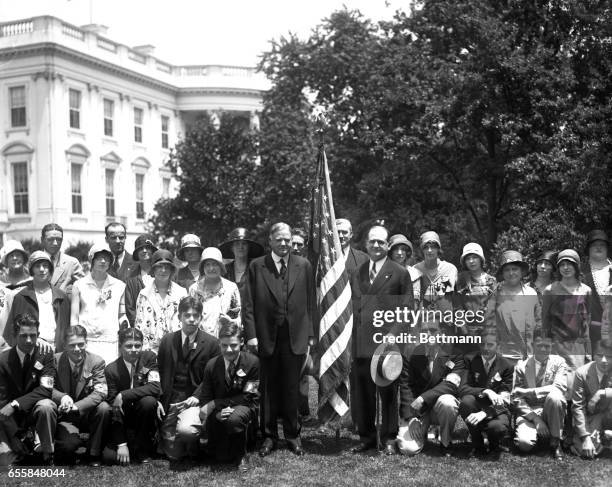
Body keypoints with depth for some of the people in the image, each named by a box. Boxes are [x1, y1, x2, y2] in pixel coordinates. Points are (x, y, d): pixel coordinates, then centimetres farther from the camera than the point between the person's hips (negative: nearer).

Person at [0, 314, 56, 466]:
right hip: (13, 417, 1)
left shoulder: (45, 355, -7)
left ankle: (47, 457, -18)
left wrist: (16, 404, -31)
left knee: (46, 406, -35)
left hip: (35, 410, -1)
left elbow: (46, 389, -16)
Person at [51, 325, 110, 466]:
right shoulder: (56, 360, -4)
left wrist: (76, 406, -32)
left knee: (104, 408, -31)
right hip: (64, 416, -1)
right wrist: (62, 397, -28)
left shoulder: (97, 362, -7)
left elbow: (100, 392, -17)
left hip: (87, 414, 1)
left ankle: (94, 454, -11)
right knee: (69, 443, -30)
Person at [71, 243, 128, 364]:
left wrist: (124, 321, -4)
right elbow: (74, 318, 7)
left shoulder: (119, 286, 12)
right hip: (85, 341, -1)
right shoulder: (79, 285, 9)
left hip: (110, 342, 1)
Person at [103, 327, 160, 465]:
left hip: (144, 413, 0)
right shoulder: (112, 370, -11)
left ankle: (143, 449, -13)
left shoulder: (149, 357, -9)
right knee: (109, 455, -20)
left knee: (148, 401, -33)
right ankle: (132, 446, 16)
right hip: (125, 417, 0)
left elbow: (156, 388, -24)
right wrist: (121, 444, -20)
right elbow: (114, 408, -14)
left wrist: (123, 395, -29)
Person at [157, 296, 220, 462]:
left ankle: (195, 449, -1)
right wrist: (158, 399, -2)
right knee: (173, 456, -2)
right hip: (168, 402, 3)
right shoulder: (167, 341, 9)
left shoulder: (211, 343, 0)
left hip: (194, 400, -3)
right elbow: (159, 373, 12)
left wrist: (197, 397, -13)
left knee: (186, 430, -35)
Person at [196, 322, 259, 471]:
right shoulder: (212, 365, -5)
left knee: (233, 419, -38)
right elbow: (205, 397, 0)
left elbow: (248, 397, -15)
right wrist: (218, 413, -24)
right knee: (223, 457, -12)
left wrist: (215, 404, -21)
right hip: (219, 410, 3)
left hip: (244, 408, -3)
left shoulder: (252, 362, -13)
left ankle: (241, 455, -10)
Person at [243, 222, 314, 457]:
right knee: (268, 389, 8)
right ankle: (269, 436, 18)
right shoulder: (256, 266, 2)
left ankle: (293, 435, 20)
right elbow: (249, 304, 0)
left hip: (295, 337, 1)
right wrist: (251, 334, -7)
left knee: (291, 388, 7)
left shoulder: (303, 266, 6)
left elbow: (310, 302, 7)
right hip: (266, 336, 0)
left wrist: (310, 334, 3)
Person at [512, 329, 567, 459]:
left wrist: (529, 391, -20)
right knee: (524, 443, -30)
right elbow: (517, 398, -1)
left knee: (554, 396, -34)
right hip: (529, 412, 0)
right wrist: (535, 418, -14)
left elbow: (560, 387, -14)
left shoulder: (558, 362, 4)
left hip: (551, 412, 1)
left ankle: (555, 441, -14)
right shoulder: (522, 366, 4)